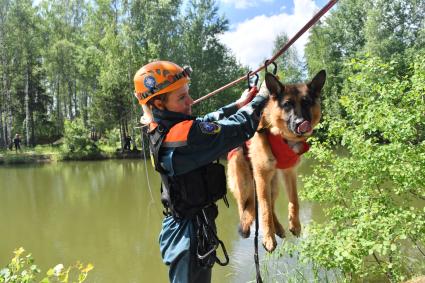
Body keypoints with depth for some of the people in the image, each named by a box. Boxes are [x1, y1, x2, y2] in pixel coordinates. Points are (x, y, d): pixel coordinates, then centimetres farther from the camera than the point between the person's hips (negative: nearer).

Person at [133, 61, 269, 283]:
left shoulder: (160, 130, -1)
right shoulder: (183, 134, -29)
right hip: (191, 234, -9)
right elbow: (239, 128, -25)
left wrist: (238, 104, 12)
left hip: (179, 225, 9)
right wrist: (262, 96, -10)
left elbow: (207, 123, 12)